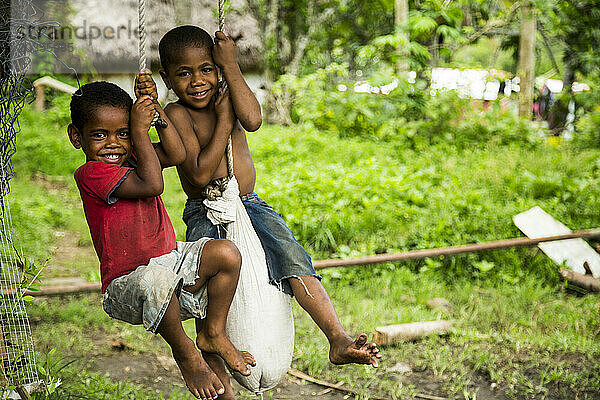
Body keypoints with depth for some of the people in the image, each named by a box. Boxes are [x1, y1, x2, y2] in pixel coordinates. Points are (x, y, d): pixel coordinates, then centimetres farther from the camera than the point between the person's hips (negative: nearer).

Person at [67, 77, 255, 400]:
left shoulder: (133, 155, 10)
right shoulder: (90, 174, -15)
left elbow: (177, 155, -4)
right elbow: (152, 184, -24)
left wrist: (153, 107, -9)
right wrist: (140, 130, -20)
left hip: (171, 258, 8)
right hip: (126, 285, -8)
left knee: (226, 253, -14)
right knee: (157, 280, -42)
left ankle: (213, 335, 7)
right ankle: (185, 353, -14)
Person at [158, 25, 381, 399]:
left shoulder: (225, 96, 5)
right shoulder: (176, 114, -8)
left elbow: (253, 120, -19)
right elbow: (201, 173, -20)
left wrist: (231, 65, -17)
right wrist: (223, 118, -16)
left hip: (250, 206, 3)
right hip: (205, 216, -3)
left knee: (293, 256, -22)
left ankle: (338, 339, -30)